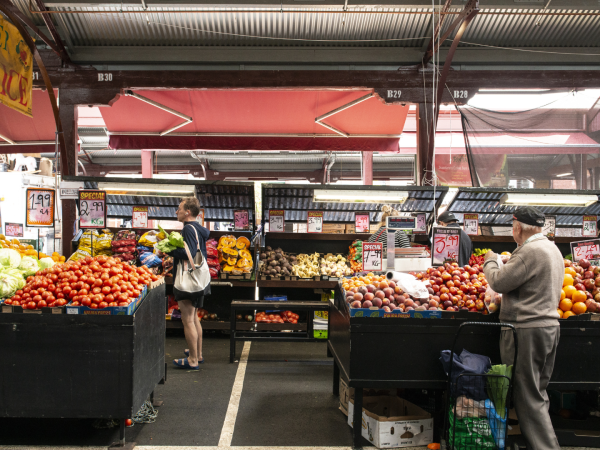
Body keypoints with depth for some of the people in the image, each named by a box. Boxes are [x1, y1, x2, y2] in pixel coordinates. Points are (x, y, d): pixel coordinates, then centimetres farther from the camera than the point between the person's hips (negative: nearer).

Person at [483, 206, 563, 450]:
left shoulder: (530, 251, -17)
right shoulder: (553, 249, 15)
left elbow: (499, 282, -16)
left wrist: (490, 261, 2)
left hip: (527, 330, -10)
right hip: (550, 326, 10)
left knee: (527, 396, -3)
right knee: (538, 392, 16)